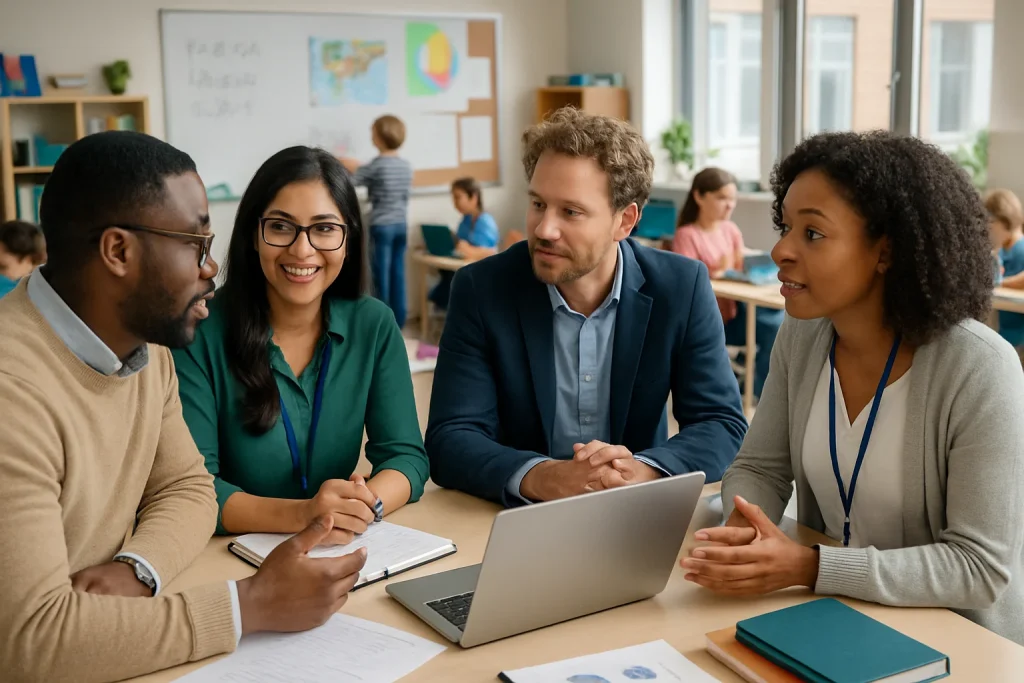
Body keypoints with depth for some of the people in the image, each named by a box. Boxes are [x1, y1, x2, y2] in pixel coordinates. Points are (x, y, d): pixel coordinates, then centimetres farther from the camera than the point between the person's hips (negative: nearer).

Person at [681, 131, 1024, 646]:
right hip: (833, 621, 5)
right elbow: (759, 468, 3)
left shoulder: (979, 369, -20)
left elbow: (981, 566, -20)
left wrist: (808, 567, -29)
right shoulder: (802, 336, -4)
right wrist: (743, 528, -20)